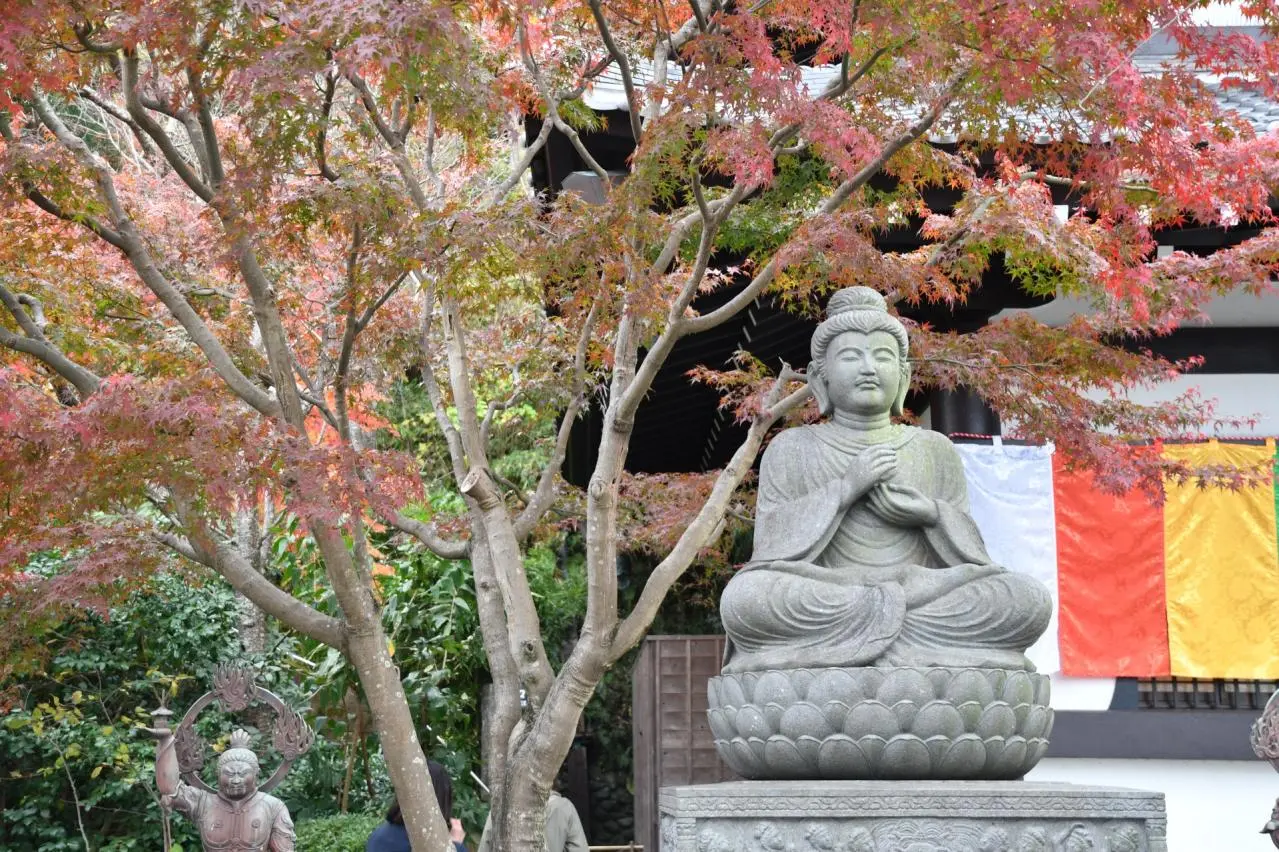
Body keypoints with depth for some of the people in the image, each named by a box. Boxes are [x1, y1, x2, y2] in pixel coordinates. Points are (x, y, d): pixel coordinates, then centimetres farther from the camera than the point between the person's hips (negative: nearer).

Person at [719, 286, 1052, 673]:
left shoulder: (935, 450, 19)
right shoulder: (792, 449, 13)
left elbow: (970, 553, 15)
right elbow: (771, 544, 1)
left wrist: (933, 513, -6)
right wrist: (845, 487, -9)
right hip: (821, 603, -1)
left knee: (1030, 600, -23)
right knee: (743, 597, -34)